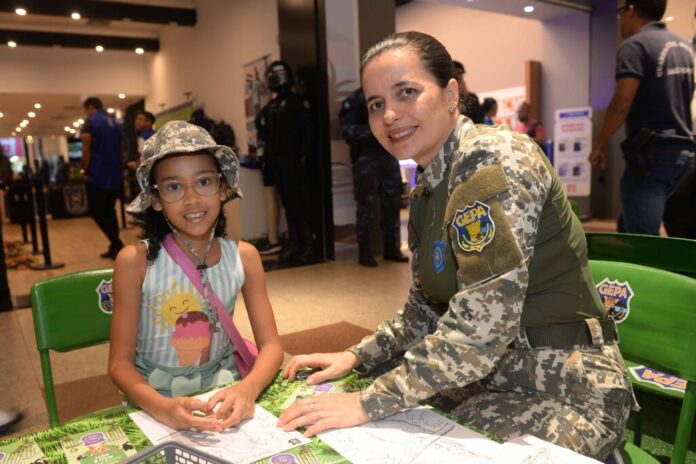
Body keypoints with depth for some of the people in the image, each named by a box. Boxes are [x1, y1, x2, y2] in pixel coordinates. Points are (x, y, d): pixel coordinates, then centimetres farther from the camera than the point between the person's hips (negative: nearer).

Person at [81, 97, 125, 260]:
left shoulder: (90, 122, -7)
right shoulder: (116, 125, 12)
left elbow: (86, 150, -12)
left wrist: (85, 170, -1)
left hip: (98, 176, -6)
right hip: (115, 175, 6)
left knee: (96, 212, 2)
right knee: (109, 211, 16)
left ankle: (117, 246, -9)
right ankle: (114, 247, 14)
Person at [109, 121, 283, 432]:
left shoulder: (244, 257, -6)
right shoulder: (136, 261, -13)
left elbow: (270, 345, -5)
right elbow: (120, 362, -10)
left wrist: (247, 389, -25)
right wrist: (162, 408, -29)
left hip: (222, 401, 2)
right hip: (153, 404, -1)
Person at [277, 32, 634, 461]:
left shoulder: (494, 160, -22)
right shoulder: (426, 191, 5)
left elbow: (479, 327, -29)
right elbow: (426, 310, 11)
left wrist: (369, 404, -23)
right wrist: (355, 357, 0)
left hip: (564, 391, -7)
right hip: (490, 373, 7)